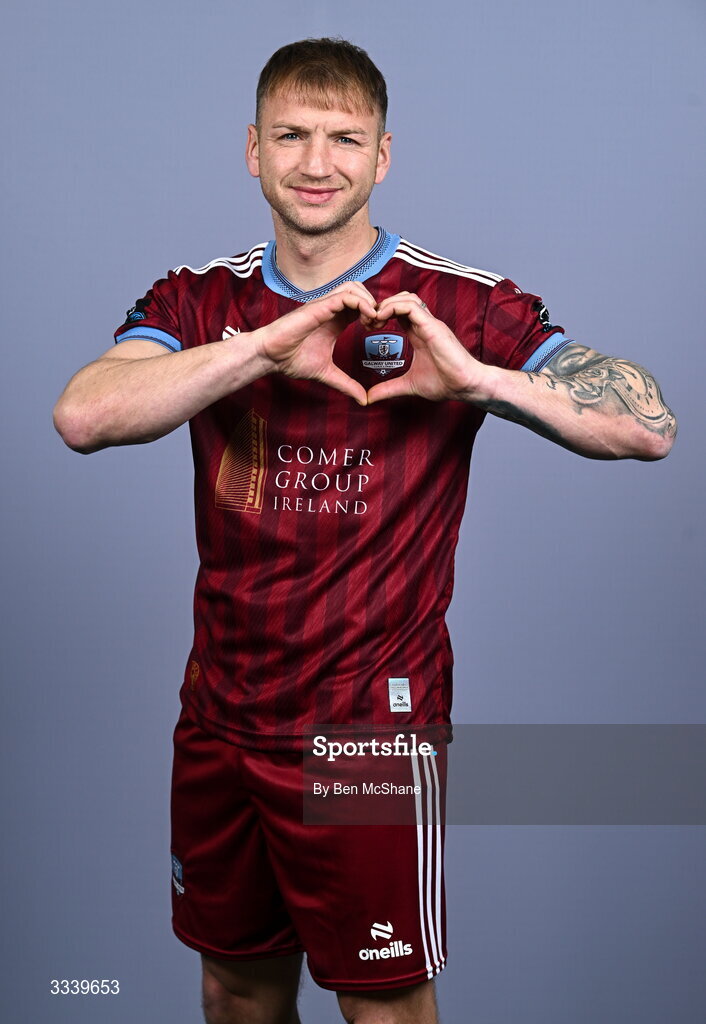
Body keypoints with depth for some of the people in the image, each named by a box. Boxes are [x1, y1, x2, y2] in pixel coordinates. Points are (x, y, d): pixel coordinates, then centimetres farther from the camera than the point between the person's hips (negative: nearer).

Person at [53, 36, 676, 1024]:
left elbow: (650, 425, -15)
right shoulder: (201, 301, 2)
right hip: (220, 717, 4)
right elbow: (82, 416, -16)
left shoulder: (461, 307, -8)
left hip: (370, 727, -3)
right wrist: (263, 348, -26)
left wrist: (480, 378, -27)